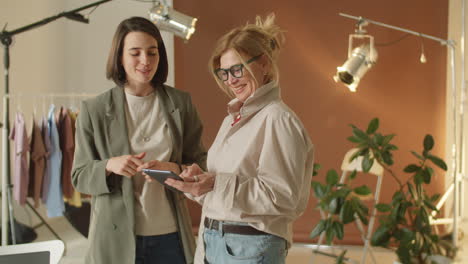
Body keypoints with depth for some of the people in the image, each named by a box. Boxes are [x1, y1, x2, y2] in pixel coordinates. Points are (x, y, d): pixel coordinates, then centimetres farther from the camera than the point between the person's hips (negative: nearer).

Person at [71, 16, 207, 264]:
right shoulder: (94, 109, -3)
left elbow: (199, 163, 6)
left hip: (170, 235, 1)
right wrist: (109, 166, -20)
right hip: (116, 235, -1)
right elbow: (80, 177, 0)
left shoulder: (181, 102, 1)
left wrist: (176, 170, -15)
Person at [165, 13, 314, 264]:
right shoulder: (233, 119, 12)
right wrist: (201, 179, -5)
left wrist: (217, 185, -25)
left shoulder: (278, 120, -14)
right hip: (213, 241, 7)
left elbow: (283, 196, -20)